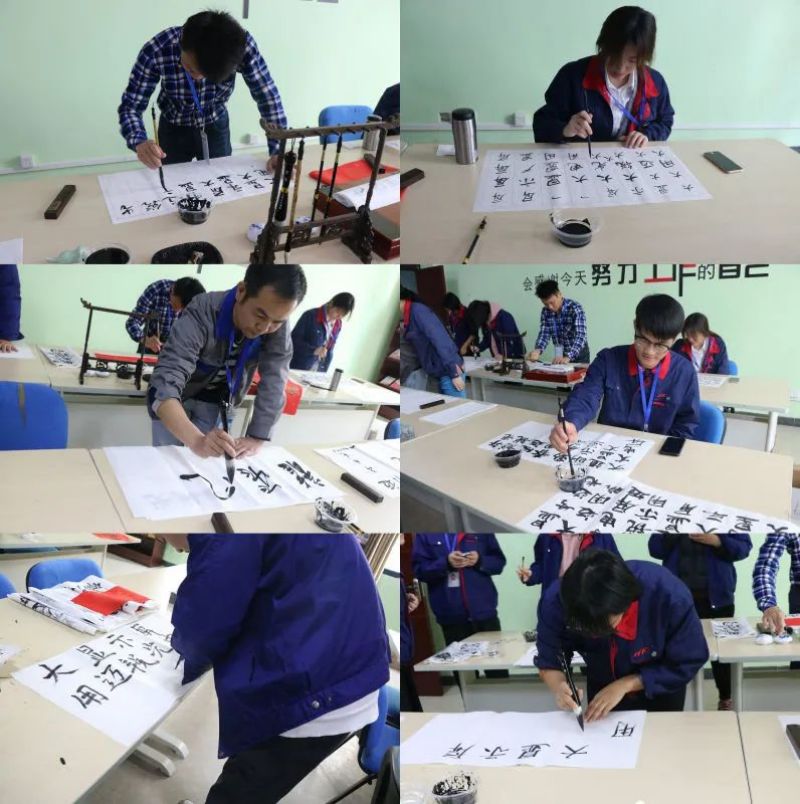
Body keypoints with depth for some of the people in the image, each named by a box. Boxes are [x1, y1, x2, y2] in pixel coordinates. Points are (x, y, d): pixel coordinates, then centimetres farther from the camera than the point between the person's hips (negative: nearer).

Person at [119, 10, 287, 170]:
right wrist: (140, 142, -47)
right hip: (174, 129, -1)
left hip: (216, 126, 1)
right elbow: (130, 106, -26)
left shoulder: (242, 45, -32)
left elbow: (268, 95, -21)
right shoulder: (157, 50, -33)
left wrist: (279, 151, -30)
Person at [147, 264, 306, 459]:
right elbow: (165, 384, -45)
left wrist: (256, 439, -37)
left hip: (213, 402, 3)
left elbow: (274, 384, -24)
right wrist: (197, 440, -61)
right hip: (174, 398, -3)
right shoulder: (202, 316, -37)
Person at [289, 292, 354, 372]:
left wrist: (324, 372, 7)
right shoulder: (311, 315, -11)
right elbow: (294, 339, -12)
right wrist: (313, 350, -24)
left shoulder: (338, 325, 5)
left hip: (318, 372, 4)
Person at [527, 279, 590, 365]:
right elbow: (544, 334, -7)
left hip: (579, 355, -4)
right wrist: (538, 351, -30)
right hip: (560, 355, 4)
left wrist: (567, 357, -47)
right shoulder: (546, 311, -5)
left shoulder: (575, 309, -22)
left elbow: (580, 337, -32)